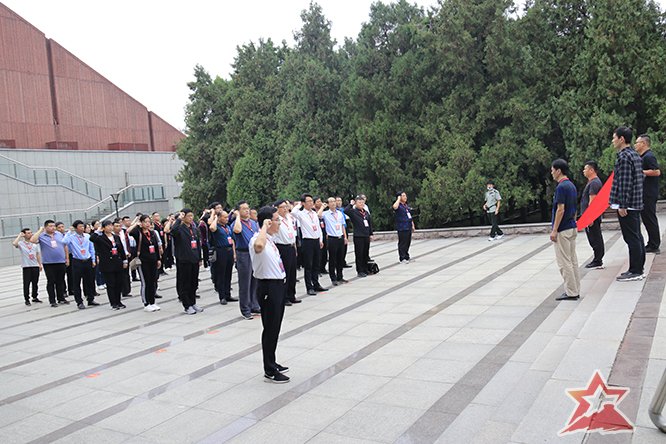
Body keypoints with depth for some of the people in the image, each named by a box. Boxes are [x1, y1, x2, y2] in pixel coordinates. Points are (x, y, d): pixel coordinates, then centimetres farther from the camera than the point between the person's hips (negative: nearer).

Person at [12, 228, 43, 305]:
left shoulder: (35, 243, 11)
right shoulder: (21, 243, -2)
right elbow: (14, 243, -24)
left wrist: (40, 264, 12)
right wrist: (20, 235, -12)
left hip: (35, 265, 4)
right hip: (26, 266, -4)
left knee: (35, 283, 9)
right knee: (26, 283, -3)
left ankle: (35, 297, 19)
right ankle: (27, 299, 5)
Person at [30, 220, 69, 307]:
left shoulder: (59, 234, 9)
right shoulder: (41, 236, -2)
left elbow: (65, 247, 14)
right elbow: (32, 240, -22)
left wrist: (67, 258, 11)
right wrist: (40, 231, -14)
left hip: (61, 262, 3)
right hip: (48, 263, -3)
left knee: (61, 281, 11)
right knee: (51, 282, 3)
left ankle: (61, 298, 22)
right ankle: (52, 301, 10)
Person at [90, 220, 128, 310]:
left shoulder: (116, 237, 12)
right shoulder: (100, 238, -4)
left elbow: (121, 250, 15)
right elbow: (91, 238, -26)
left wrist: (125, 261, 13)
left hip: (118, 264, 5)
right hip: (107, 265, -5)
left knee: (119, 284, 9)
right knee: (110, 285, 1)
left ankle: (118, 302, 21)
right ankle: (113, 304, 9)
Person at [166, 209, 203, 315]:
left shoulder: (195, 229, 11)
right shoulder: (180, 229, -10)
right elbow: (172, 231, -35)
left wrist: (199, 258, 14)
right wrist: (179, 219, -25)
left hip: (194, 260, 6)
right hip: (184, 260, -6)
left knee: (194, 283, 14)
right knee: (185, 283, 3)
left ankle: (193, 303, 26)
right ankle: (187, 306, 11)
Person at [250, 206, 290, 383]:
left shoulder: (270, 239, 11)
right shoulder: (257, 239, -20)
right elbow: (259, 246, -48)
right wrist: (264, 226, -33)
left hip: (277, 285, 10)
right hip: (268, 288, -10)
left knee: (275, 328, 19)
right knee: (270, 329, 0)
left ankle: (272, 363, 32)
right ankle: (269, 371, 10)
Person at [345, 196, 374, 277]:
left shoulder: (366, 212, 13)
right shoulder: (353, 212, -6)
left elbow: (370, 223, 19)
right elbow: (346, 210, -27)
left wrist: (371, 234, 16)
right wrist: (351, 204, -14)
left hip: (366, 236, 6)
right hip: (358, 236, -6)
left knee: (366, 254, 12)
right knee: (359, 254, -1)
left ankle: (365, 270, 23)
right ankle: (360, 271, 6)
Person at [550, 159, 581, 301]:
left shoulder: (561, 187, -17)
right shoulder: (572, 186, 12)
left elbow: (560, 210, -20)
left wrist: (554, 230, -18)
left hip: (563, 230, -10)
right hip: (572, 228, 10)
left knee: (564, 262, -4)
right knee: (572, 260, 12)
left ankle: (571, 292, -1)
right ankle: (575, 291, 17)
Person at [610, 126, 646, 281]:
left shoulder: (624, 156, -14)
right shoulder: (635, 155, 16)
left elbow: (625, 183, -20)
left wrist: (622, 205, -19)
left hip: (627, 204, -10)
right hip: (636, 204, 10)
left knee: (631, 238, -5)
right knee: (637, 236, 13)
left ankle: (635, 271, -1)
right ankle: (638, 269, 20)